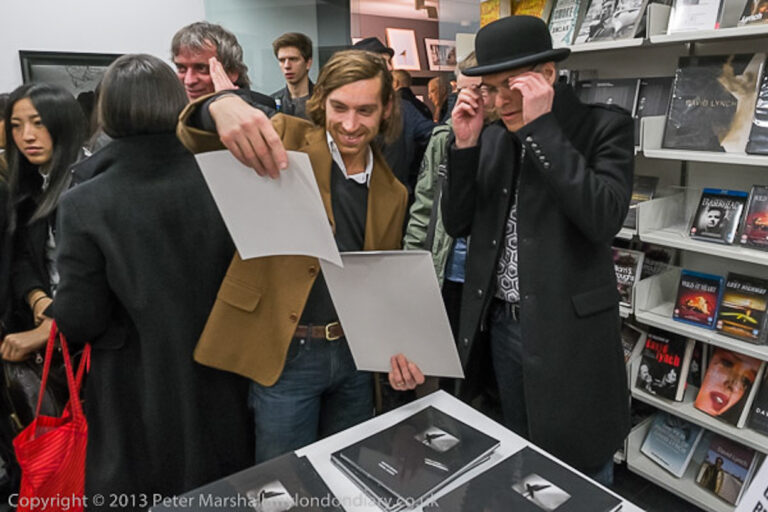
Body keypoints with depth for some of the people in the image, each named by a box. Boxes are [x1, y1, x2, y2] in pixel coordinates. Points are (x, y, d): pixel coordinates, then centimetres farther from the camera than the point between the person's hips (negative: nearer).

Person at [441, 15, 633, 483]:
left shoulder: (605, 126, -8)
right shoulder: (493, 135, 7)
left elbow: (604, 220, -24)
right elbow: (457, 224, 3)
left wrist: (541, 127, -23)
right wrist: (466, 145, -9)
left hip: (568, 330, -5)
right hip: (502, 323, 5)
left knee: (581, 472, 12)